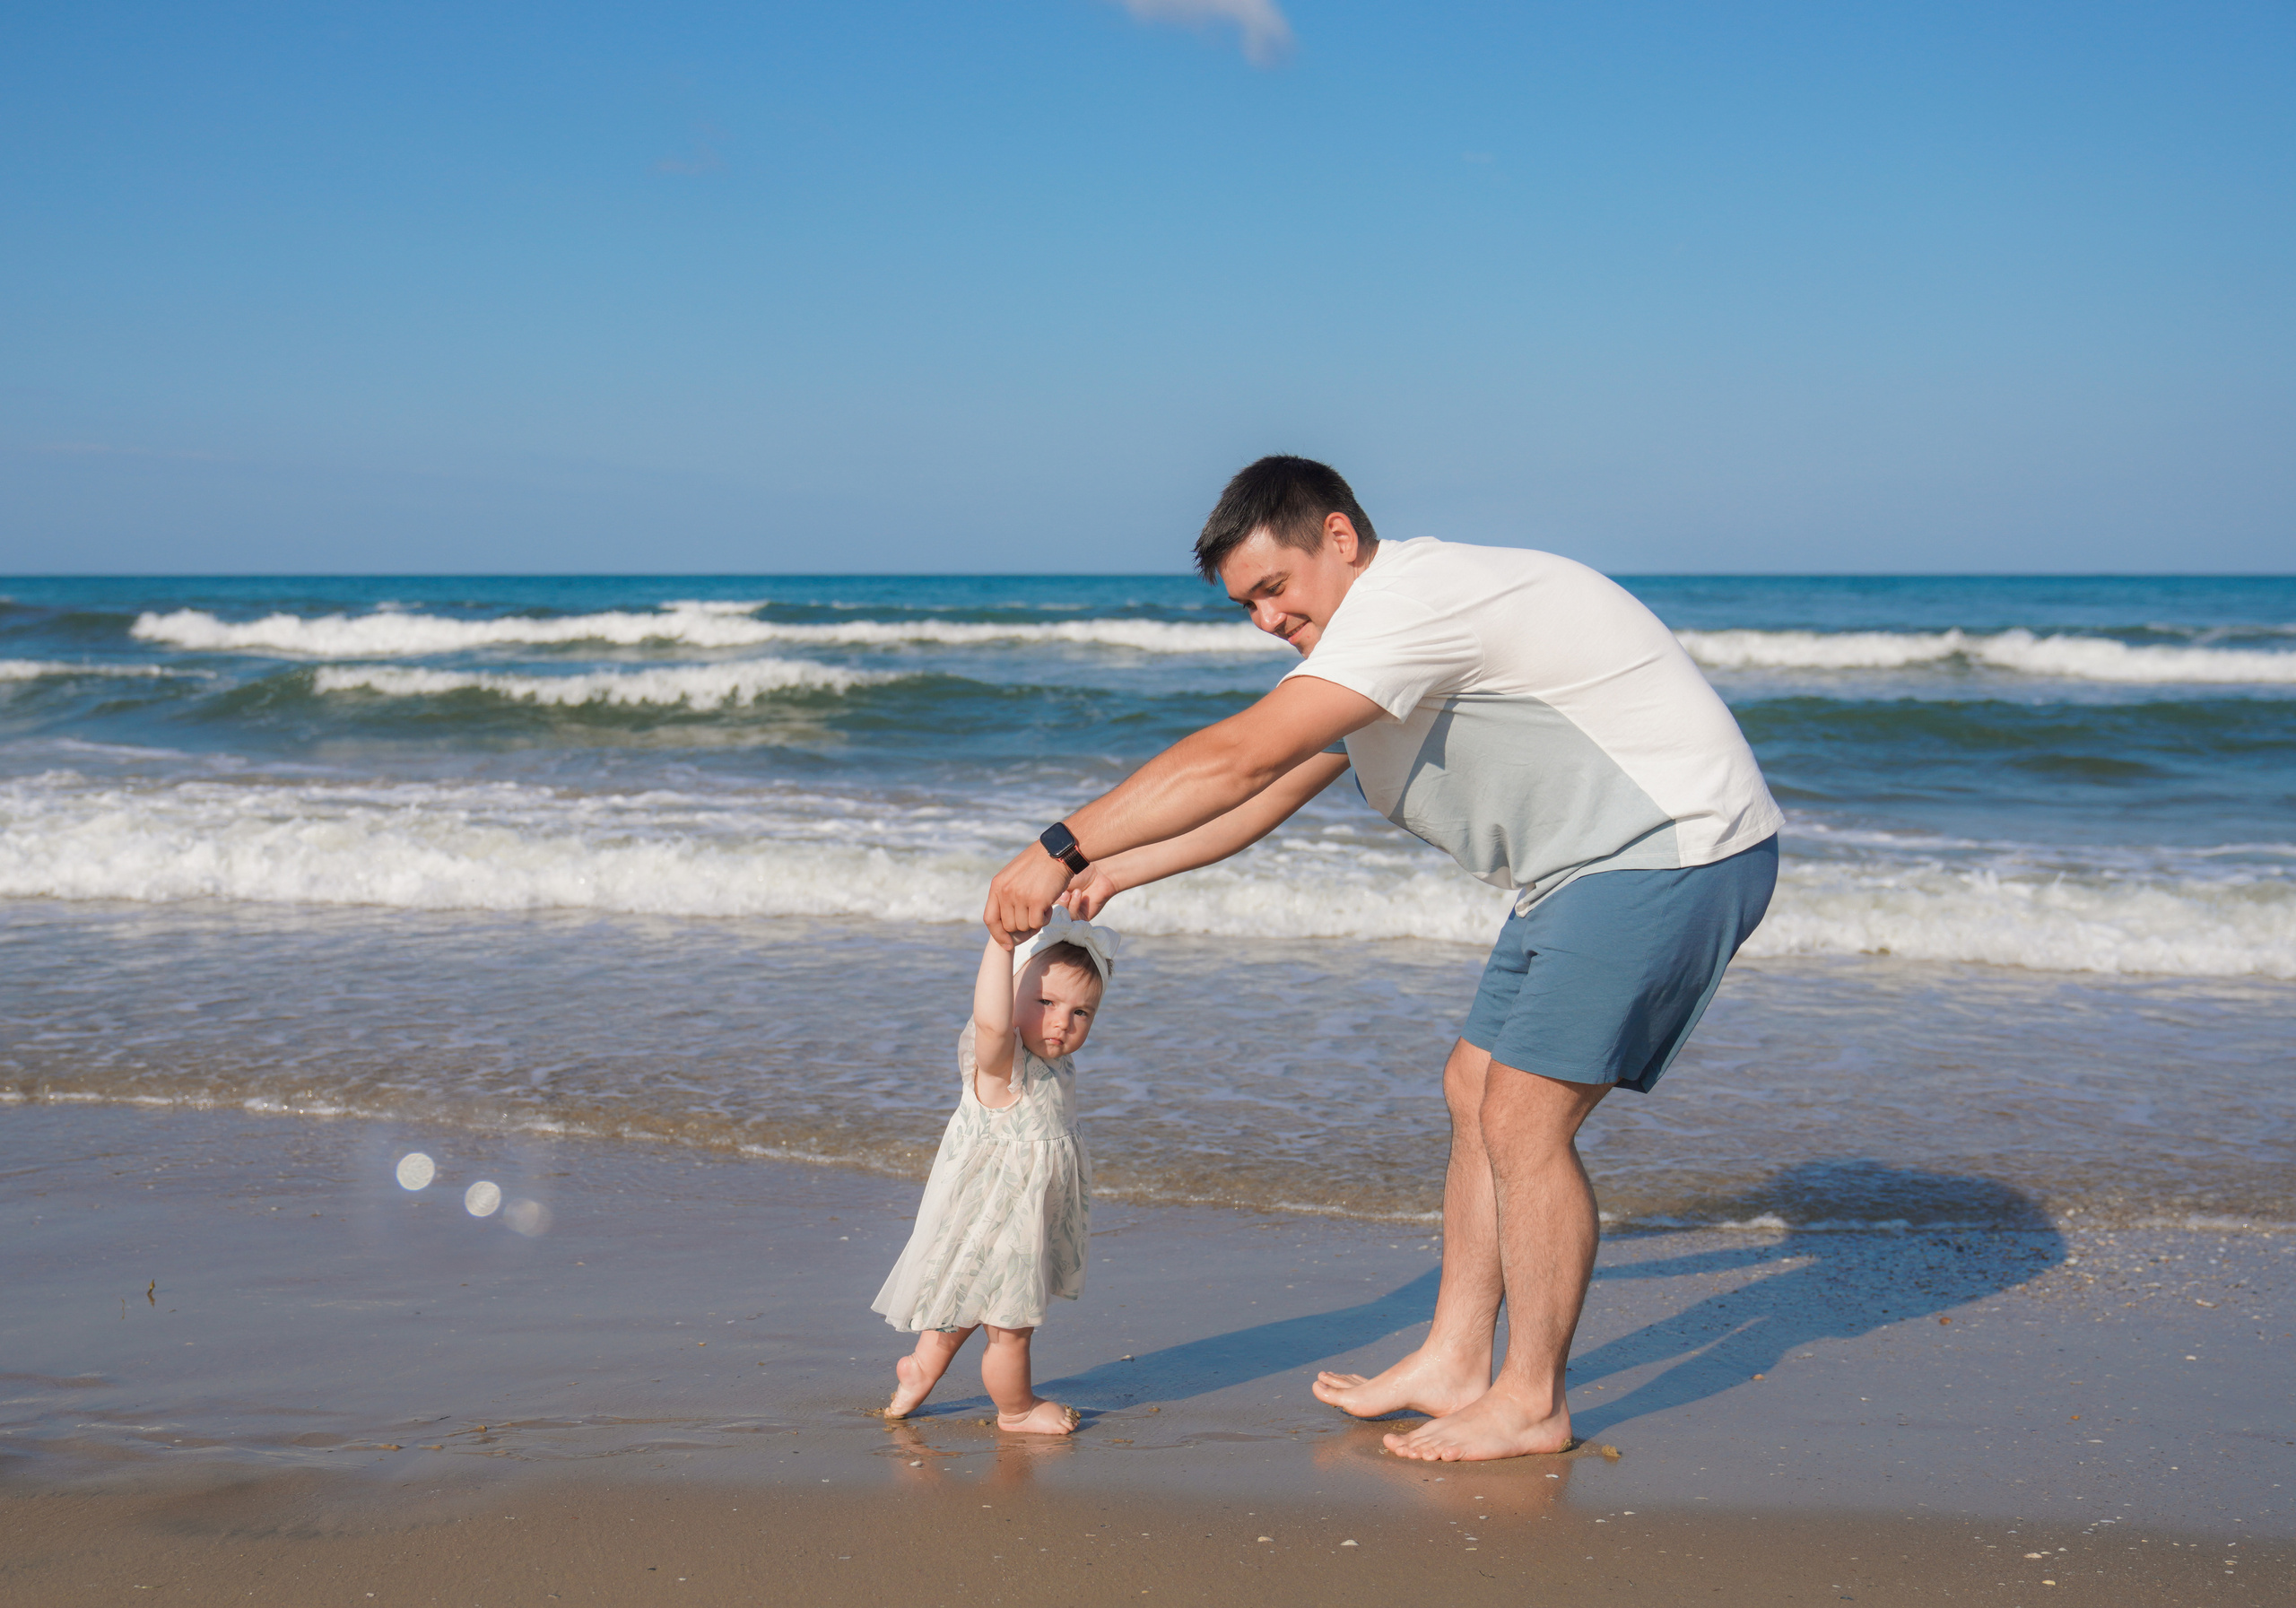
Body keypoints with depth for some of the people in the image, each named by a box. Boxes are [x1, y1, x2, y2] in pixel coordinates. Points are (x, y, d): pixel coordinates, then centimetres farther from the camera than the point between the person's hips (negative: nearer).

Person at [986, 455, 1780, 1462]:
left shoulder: (1411, 596, -21)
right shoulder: (1381, 633, 13)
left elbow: (1237, 759, -27)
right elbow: (1272, 793, 18)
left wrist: (1062, 849, -24)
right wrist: (1113, 874, 9)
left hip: (1680, 846, -11)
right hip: (1593, 869, 11)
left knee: (1523, 1119, -10)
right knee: (1476, 1093, 11)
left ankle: (1531, 1405, 2)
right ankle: (1454, 1363, 19)